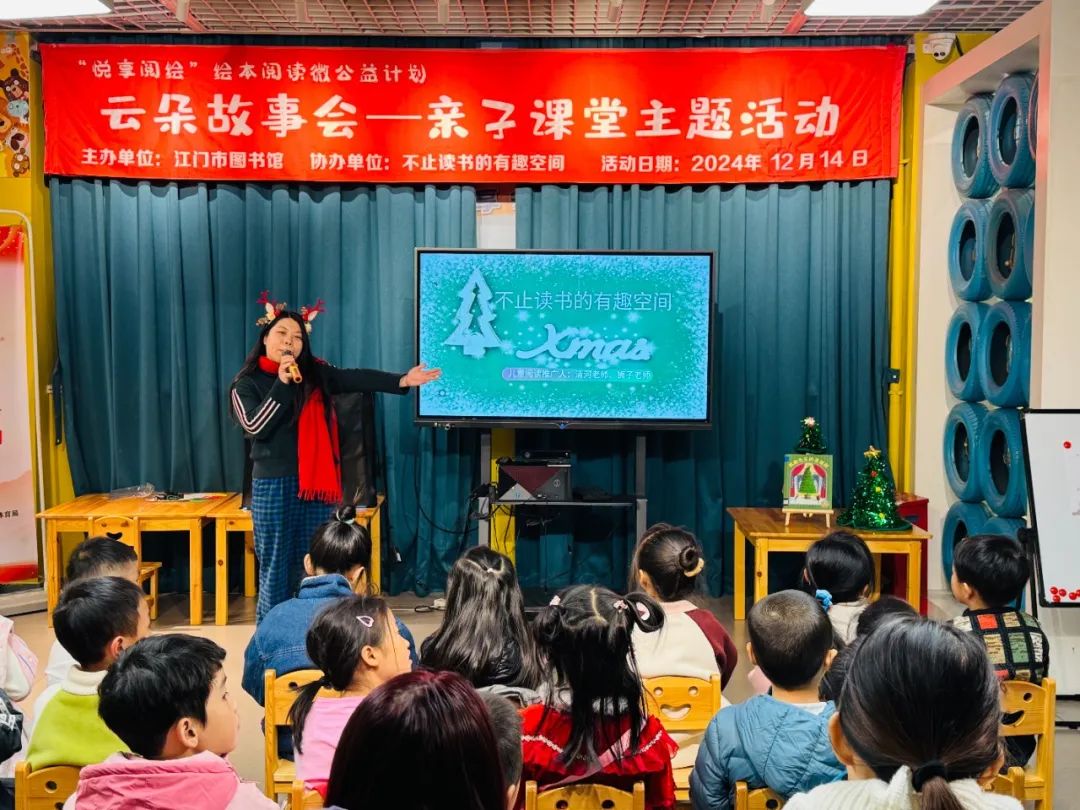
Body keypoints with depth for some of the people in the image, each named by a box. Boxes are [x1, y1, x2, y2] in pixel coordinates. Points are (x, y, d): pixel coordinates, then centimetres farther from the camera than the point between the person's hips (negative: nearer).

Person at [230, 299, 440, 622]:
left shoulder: (315, 374, 7)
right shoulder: (246, 383, 1)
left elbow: (357, 379, -5)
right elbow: (255, 427, -13)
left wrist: (401, 381, -17)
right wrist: (282, 384, -17)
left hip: (315, 483, 3)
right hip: (273, 485, -3)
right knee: (275, 567, 2)